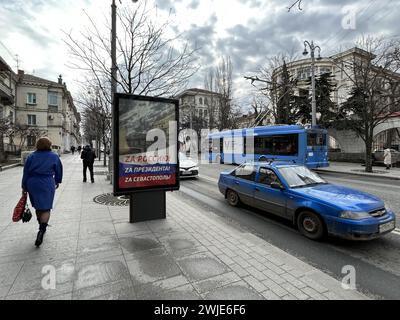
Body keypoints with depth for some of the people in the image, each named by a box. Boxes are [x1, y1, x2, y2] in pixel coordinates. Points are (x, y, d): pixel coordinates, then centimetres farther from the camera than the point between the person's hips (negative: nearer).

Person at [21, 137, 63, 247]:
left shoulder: (31, 156, 3)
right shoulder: (54, 157, -3)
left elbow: (26, 173, 4)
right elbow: (59, 171, 5)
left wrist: (24, 187, 10)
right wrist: (57, 181, 20)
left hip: (32, 184, 3)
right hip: (47, 185, -3)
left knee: (38, 207, 18)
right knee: (46, 208, 1)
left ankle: (42, 228, 34)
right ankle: (41, 230, -14)